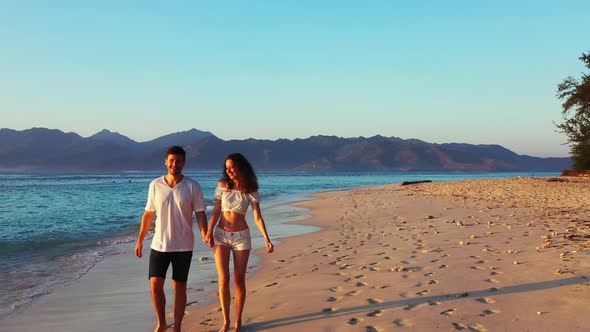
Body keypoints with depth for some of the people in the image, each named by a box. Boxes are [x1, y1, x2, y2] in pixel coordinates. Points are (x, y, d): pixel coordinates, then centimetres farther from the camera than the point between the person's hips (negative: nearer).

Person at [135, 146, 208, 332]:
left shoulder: (193, 187, -5)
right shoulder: (155, 185, 1)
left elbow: (200, 214, -5)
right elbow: (148, 214, 8)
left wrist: (205, 236, -20)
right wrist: (140, 240, 9)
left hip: (183, 246, -1)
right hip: (159, 245, 2)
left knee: (179, 288, 6)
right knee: (155, 285, 0)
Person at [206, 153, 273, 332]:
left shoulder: (250, 190, -5)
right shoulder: (222, 185, -1)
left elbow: (258, 217, -7)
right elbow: (216, 212, -1)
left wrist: (267, 239, -16)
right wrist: (209, 232, -13)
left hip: (241, 236, -1)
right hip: (221, 235, 1)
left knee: (239, 280, 3)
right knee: (223, 280, -3)